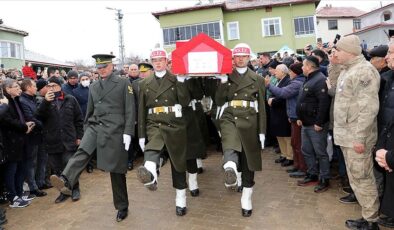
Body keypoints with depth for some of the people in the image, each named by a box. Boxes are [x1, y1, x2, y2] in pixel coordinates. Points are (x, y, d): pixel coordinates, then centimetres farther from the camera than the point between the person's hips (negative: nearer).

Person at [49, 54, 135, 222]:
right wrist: (86, 129, 17)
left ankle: (122, 207, 16)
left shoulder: (123, 83, -1)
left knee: (116, 170, 2)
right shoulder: (93, 87, 13)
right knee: (82, 151, -27)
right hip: (95, 126, 5)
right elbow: (90, 110, 19)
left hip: (114, 130, -4)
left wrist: (127, 132, -14)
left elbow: (130, 110, -6)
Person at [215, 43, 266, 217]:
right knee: (230, 146, -34)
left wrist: (262, 131, 1)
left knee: (248, 161, 6)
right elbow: (219, 101, 0)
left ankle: (246, 199, 20)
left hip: (249, 121, 1)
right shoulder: (226, 77, 8)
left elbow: (262, 108, 6)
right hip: (229, 118, 0)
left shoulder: (257, 79, 8)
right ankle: (230, 170, -62)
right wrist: (223, 82, -11)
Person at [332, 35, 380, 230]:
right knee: (356, 178, 18)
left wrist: (360, 137, -22)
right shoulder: (347, 70, 14)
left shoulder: (364, 71, -17)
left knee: (361, 179, 2)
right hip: (347, 135, 10)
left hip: (356, 137, -10)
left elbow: (368, 108, -22)